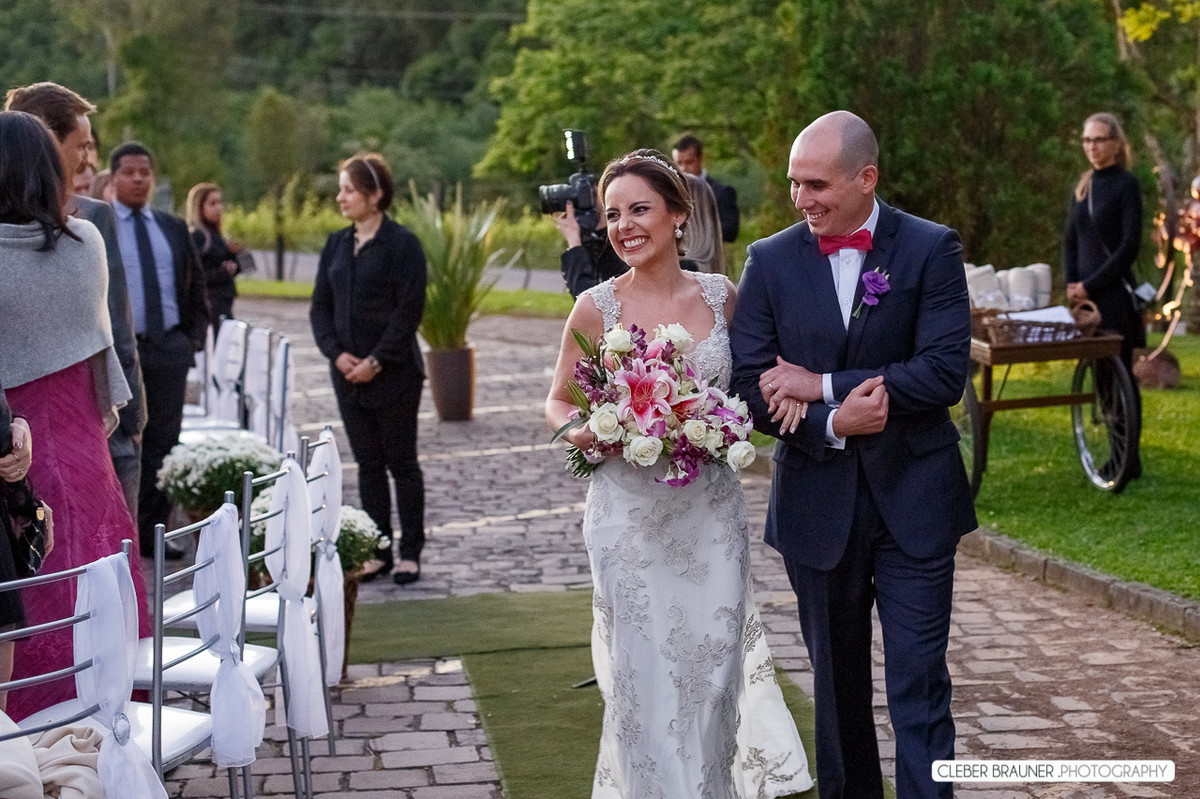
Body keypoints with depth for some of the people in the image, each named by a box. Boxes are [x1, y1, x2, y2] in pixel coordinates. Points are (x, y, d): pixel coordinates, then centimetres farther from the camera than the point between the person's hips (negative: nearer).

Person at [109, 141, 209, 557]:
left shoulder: (174, 228, 14)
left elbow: (196, 285, 18)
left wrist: (196, 334, 8)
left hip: (170, 347, 4)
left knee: (163, 441, 5)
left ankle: (151, 530, 12)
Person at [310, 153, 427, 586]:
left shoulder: (402, 243, -8)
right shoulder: (336, 245, 10)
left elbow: (410, 310, -13)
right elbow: (320, 306, 10)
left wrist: (376, 362, -16)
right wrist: (336, 353, -6)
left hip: (395, 374, -6)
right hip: (348, 373, 6)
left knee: (401, 463, 3)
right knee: (368, 463, 10)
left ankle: (410, 553, 12)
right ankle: (378, 551, 17)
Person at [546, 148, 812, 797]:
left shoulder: (721, 295, 2)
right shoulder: (596, 307, -4)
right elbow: (558, 405, 4)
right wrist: (580, 432, -17)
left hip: (712, 509, 2)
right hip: (630, 513, -2)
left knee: (714, 666, 6)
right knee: (644, 671, 1)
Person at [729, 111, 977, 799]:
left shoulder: (932, 249, -5)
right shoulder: (770, 261, 1)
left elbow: (945, 372, -15)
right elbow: (751, 388, -5)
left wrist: (822, 386, -16)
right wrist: (833, 424, -19)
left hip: (913, 504, -2)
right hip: (817, 504, 2)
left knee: (920, 683, -2)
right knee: (837, 683, 15)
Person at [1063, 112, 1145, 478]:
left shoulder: (1126, 185, -6)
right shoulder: (1083, 186, 14)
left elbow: (1130, 246, -12)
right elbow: (1070, 239, 16)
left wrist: (1091, 285, -13)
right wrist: (1071, 283, 1)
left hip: (1115, 293, -6)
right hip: (1086, 295, 6)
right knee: (1101, 375, 8)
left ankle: (1129, 458, 2)